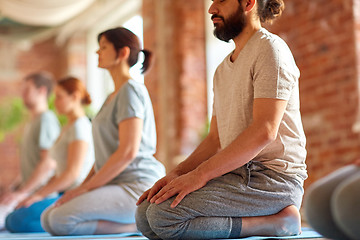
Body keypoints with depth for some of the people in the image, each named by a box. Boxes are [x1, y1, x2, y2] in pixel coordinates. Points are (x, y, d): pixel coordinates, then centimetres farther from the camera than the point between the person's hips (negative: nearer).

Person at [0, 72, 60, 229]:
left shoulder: (47, 119, -10)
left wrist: (22, 192, -18)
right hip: (27, 189, 10)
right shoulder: (31, 123, 23)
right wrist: (15, 187, 14)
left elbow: (49, 162, -18)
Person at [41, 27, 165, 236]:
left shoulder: (131, 89, -8)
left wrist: (85, 188, -13)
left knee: (61, 220, -25)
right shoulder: (112, 97, 24)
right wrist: (83, 186, 10)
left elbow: (128, 152, -18)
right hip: (117, 185, 11)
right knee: (47, 218, 1)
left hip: (137, 186, -11)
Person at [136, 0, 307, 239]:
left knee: (163, 215, -23)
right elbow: (216, 139, 19)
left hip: (272, 177, -9)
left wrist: (200, 174, -21)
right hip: (237, 174, 9)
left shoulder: (270, 49, -8)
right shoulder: (223, 69, 22)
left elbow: (264, 131, -20)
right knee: (145, 214, -4)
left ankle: (277, 221, -12)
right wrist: (177, 173, 1)